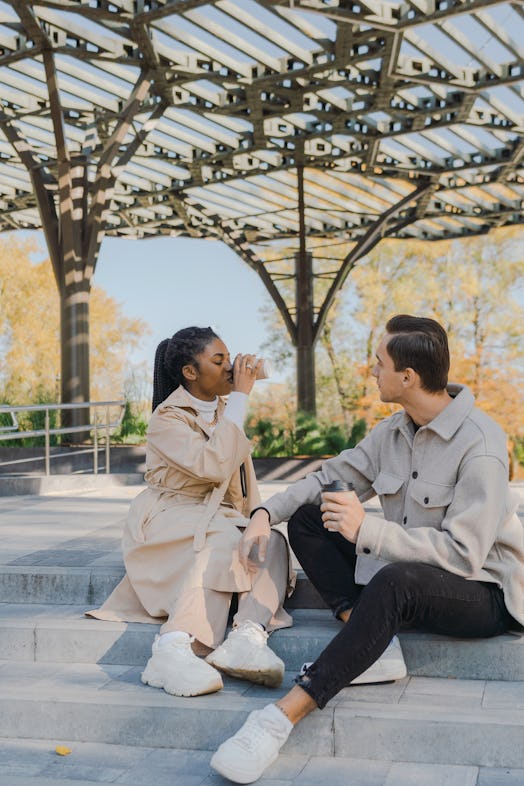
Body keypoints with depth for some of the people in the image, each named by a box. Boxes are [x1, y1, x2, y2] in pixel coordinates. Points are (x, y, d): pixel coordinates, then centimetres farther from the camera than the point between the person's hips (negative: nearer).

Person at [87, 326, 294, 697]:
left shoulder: (224, 411, 16)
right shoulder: (167, 419, -8)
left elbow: (244, 484, 21)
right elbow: (214, 465, -26)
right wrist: (240, 398, -20)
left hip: (222, 520, 6)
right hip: (170, 519, -6)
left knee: (273, 541, -25)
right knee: (222, 540, -38)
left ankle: (248, 636, -47)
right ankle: (175, 648, -52)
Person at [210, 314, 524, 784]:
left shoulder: (479, 445, -21)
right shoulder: (393, 432, 3)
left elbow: (462, 553, -26)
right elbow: (332, 476, 9)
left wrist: (367, 528, -29)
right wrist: (267, 512, -7)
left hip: (484, 591, -8)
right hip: (410, 572, 8)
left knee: (395, 581, -41)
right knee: (307, 518, -2)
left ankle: (284, 715, -40)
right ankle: (369, 632, -18)